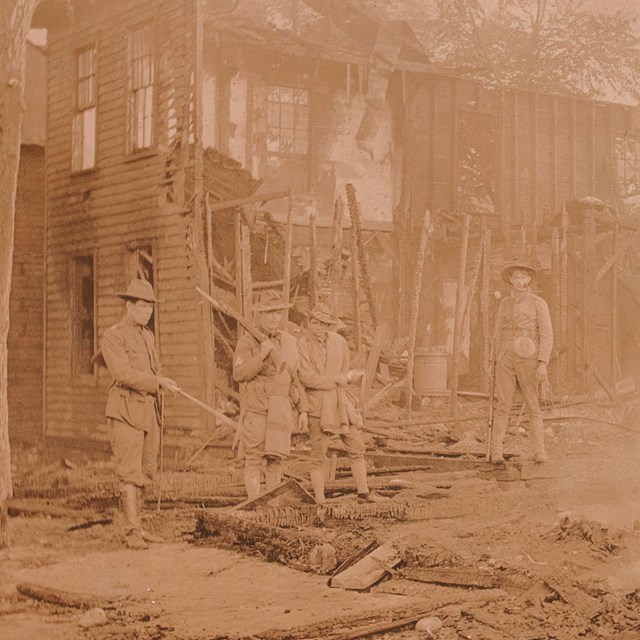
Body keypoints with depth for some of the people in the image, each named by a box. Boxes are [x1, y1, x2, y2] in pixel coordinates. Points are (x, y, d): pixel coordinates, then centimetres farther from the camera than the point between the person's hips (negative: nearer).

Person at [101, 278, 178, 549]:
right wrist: (158, 382, -23)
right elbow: (123, 372, -18)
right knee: (129, 472, -10)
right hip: (126, 411, -8)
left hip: (150, 411, 8)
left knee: (145, 471, 8)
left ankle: (135, 526, 15)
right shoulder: (113, 336, -6)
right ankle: (132, 530, -10)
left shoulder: (148, 336, 19)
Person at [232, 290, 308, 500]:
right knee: (254, 459, -5)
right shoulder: (247, 342, -1)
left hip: (282, 410, 4)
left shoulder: (289, 342, 13)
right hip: (256, 408, -4)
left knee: (276, 459, 4)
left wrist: (302, 410, 13)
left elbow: (297, 379, 17)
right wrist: (262, 355, -21)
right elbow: (239, 374, -14)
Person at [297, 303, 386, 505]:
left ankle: (363, 493, 19)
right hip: (316, 407, -5)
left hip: (340, 404, 5)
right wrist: (336, 380, -12)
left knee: (357, 449, 8)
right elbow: (307, 378, -16)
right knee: (318, 456, -1)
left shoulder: (339, 341, 6)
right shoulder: (301, 345, -8)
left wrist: (322, 382, 4)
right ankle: (319, 501, 5)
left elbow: (345, 373, 13)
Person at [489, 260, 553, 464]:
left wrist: (543, 364, -15)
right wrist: (497, 362, 13)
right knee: (503, 405, -4)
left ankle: (539, 452, 1)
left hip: (528, 358, -3)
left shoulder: (538, 304, 0)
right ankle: (495, 453, -6)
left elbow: (547, 336, -5)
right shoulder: (505, 304, 13)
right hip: (506, 357, 3)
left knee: (532, 406, -3)